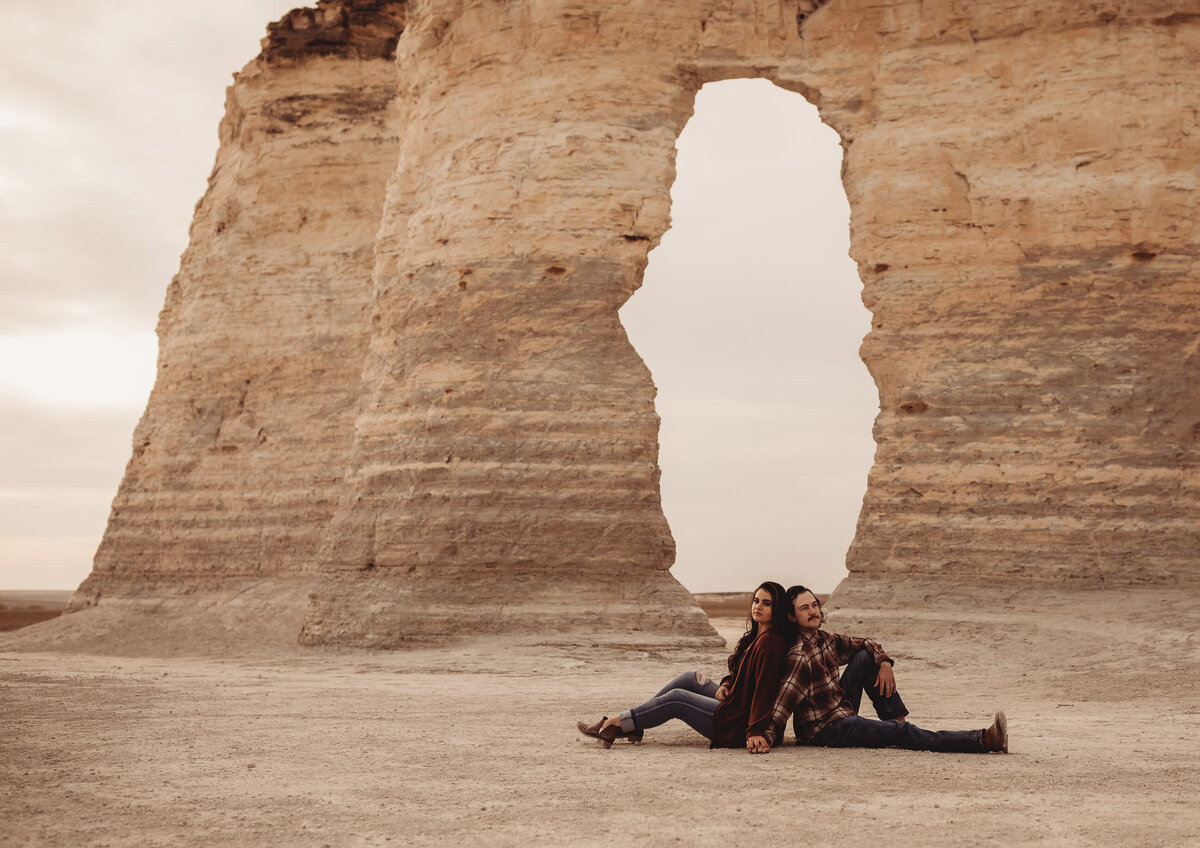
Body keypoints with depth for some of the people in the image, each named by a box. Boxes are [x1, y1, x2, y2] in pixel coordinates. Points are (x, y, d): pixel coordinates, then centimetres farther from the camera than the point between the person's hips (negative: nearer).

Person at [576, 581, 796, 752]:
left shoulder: (769, 642, -19)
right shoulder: (755, 636, 13)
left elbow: (763, 688, -25)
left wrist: (755, 732, -30)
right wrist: (725, 685, 2)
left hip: (738, 725, -10)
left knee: (676, 700, -8)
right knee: (690, 678, 10)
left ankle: (612, 726, -1)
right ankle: (630, 723, 9)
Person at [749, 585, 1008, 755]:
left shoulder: (824, 640, 7)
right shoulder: (798, 654, -20)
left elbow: (865, 644, 20)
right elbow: (784, 700, -28)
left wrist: (884, 662, -1)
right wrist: (767, 737, -41)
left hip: (842, 714, 9)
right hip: (823, 729, -9)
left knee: (865, 657, 8)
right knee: (903, 734, -19)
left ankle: (897, 718, 5)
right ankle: (984, 741, -27)